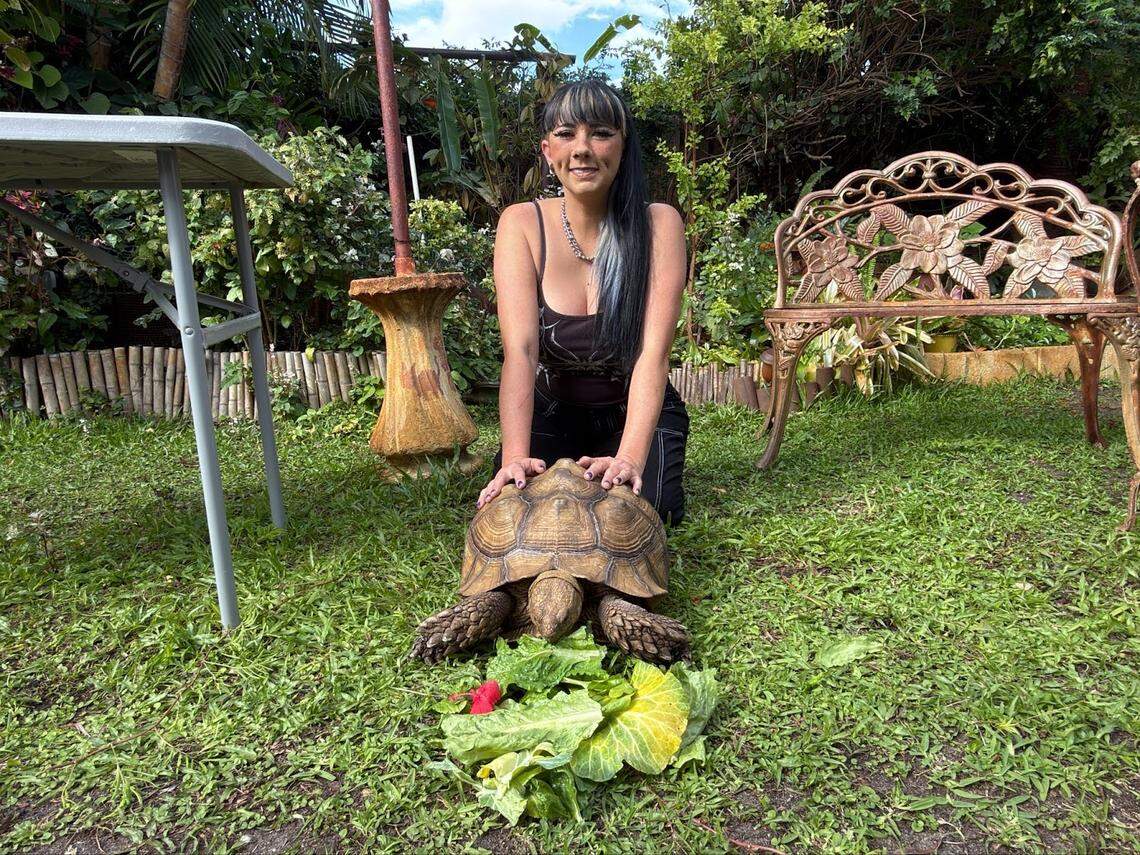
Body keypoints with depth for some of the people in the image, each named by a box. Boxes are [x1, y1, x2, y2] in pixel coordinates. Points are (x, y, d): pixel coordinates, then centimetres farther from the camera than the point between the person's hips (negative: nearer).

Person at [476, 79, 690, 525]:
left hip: (636, 412, -1)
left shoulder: (658, 224, -16)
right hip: (551, 412, 1)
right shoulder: (522, 223, -13)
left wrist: (630, 458, -41)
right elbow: (519, 348, -26)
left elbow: (653, 352, -26)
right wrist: (515, 457, -40)